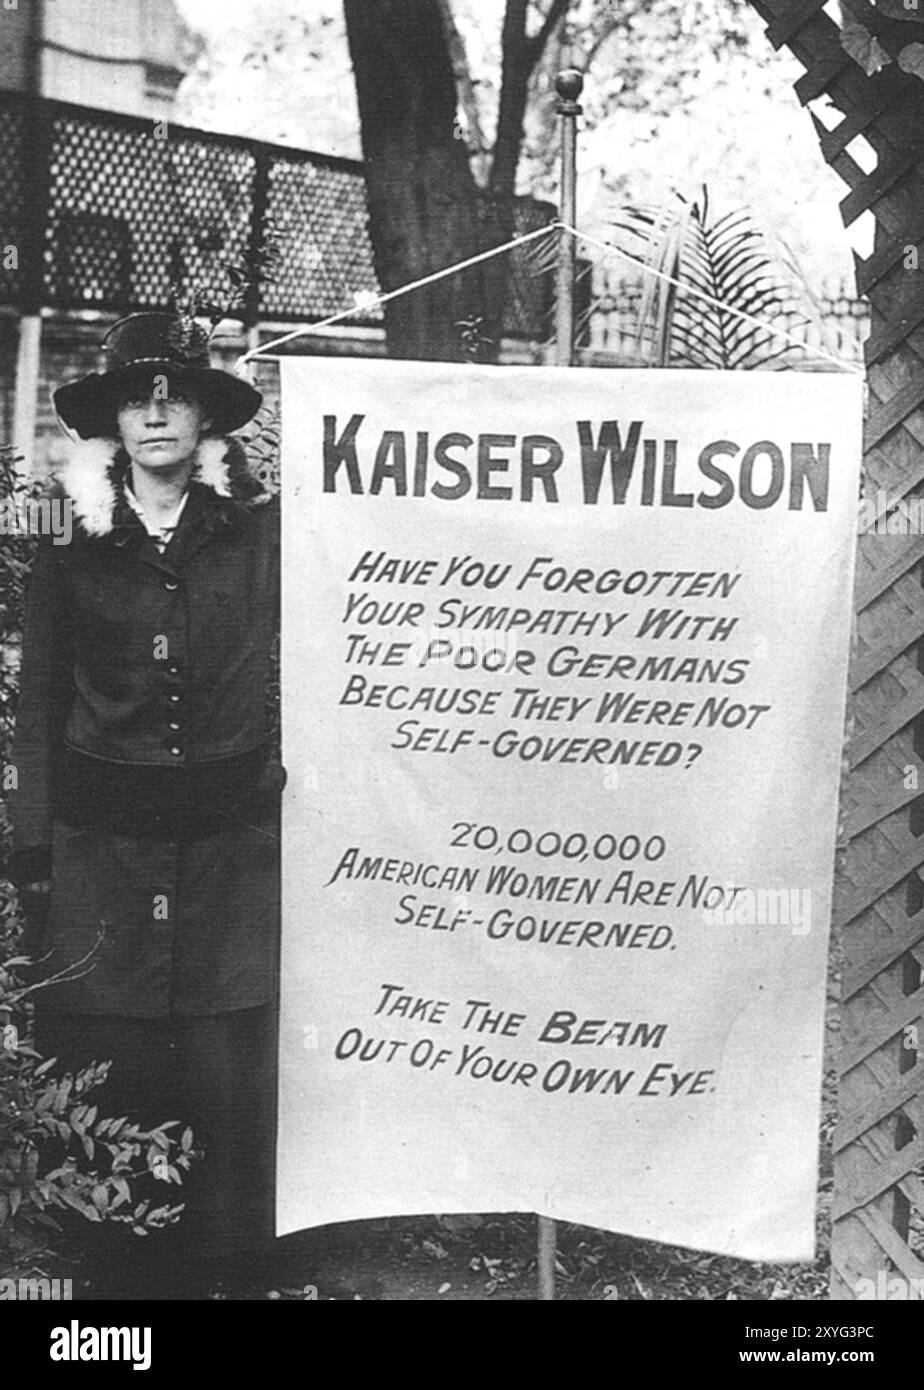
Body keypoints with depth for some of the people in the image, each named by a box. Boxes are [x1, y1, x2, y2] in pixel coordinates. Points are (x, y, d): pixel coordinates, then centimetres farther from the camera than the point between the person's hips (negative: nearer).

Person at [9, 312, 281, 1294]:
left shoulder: (263, 531, 1)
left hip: (233, 837, -1)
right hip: (102, 838, 1)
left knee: (229, 1061, 2)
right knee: (105, 1062, 5)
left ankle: (228, 1249, 22)